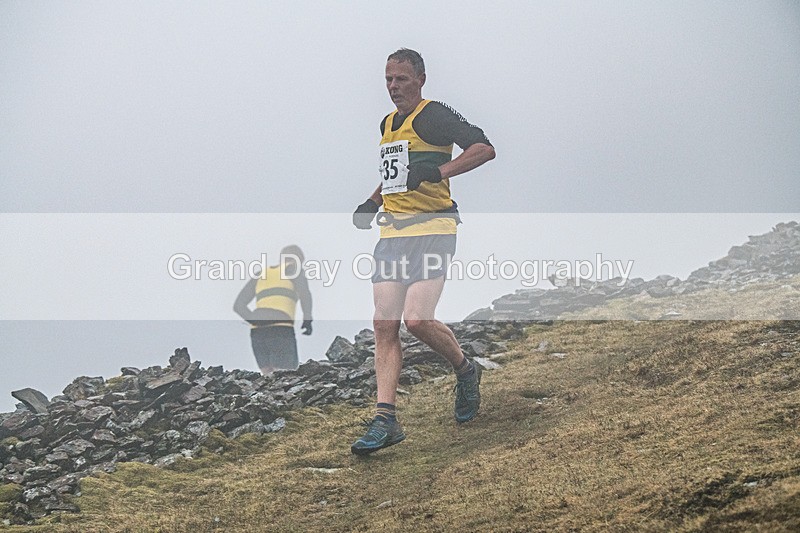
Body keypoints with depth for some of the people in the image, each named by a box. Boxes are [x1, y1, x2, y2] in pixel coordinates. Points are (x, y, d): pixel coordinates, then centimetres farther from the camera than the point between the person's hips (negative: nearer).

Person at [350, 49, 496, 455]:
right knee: (384, 325, -3)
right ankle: (385, 420, -4)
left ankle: (465, 371, 12)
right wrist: (372, 203, 19)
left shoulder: (435, 116, -4)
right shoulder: (387, 124, 21)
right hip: (392, 232, 7)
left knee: (417, 320, -18)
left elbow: (484, 149, -15)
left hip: (432, 228, -7)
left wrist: (439, 171, -26)